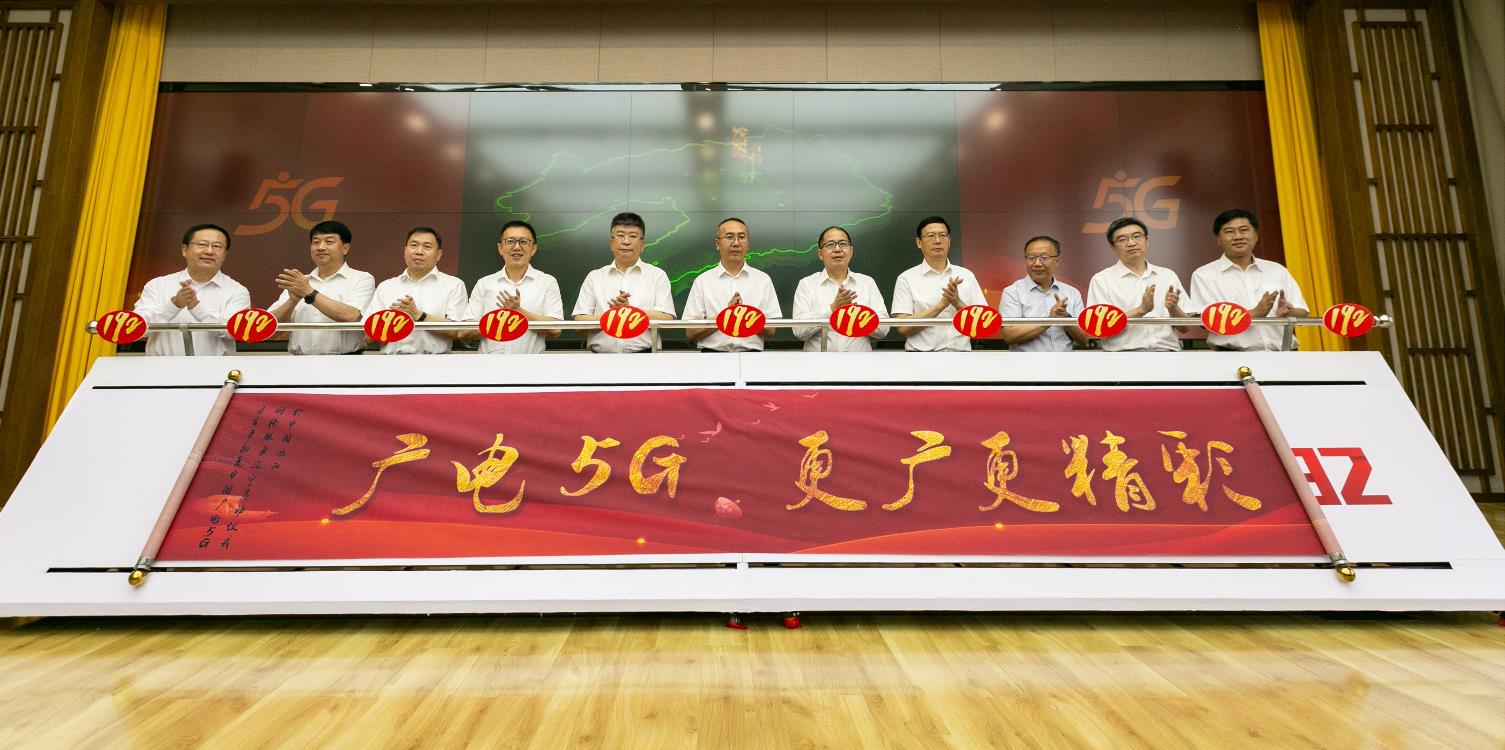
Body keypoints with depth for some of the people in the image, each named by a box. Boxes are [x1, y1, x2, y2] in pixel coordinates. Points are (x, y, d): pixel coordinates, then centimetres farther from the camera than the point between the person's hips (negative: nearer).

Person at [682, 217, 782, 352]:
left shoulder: (763, 280, 12)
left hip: (751, 353, 1)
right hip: (712, 353, -1)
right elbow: (690, 333, 2)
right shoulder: (702, 281, 9)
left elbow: (770, 330, 6)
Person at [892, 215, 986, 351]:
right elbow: (903, 328, -10)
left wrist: (958, 303, -13)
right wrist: (941, 304, -16)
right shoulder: (907, 278, -1)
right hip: (922, 358, -2)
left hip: (960, 349, 2)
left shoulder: (966, 275, 6)